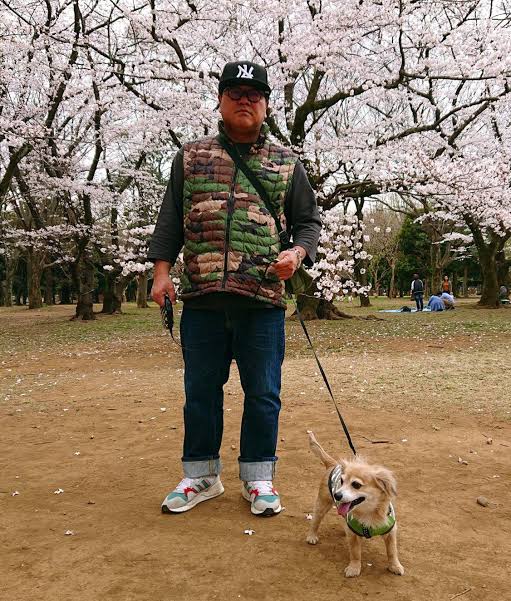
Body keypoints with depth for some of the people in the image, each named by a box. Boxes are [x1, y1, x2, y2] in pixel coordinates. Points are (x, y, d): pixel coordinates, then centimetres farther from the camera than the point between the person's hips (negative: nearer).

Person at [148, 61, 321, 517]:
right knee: (200, 390, 9)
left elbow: (309, 222, 14)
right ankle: (201, 476, 25)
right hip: (201, 297, 1)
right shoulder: (191, 157, 14)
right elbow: (171, 219, 13)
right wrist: (162, 270, 3)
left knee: (262, 393, 5)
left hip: (262, 299, -1)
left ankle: (258, 478, 22)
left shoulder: (287, 164, 12)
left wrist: (297, 253, -7)